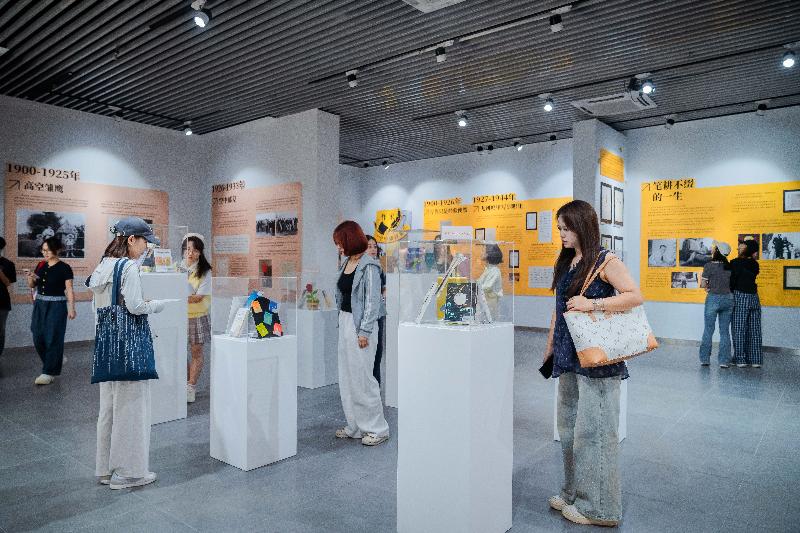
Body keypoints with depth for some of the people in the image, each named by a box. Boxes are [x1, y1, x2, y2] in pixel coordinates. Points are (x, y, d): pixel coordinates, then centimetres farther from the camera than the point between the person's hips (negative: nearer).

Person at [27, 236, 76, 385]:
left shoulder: (64, 268, -7)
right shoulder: (40, 266, 9)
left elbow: (69, 290, -9)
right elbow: (32, 286, 17)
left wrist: (71, 309, -14)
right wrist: (31, 278, -5)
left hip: (56, 306, -6)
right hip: (40, 305, 6)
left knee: (52, 339, -3)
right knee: (38, 338, 7)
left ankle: (49, 372, 6)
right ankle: (56, 360, 29)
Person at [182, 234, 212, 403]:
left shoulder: (205, 272, -5)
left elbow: (199, 297, -13)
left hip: (197, 317, -3)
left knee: (196, 352, 4)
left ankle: (191, 387, 14)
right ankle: (187, 385, 22)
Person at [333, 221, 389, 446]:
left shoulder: (369, 266, -13)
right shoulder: (346, 263, 13)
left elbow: (372, 301, -15)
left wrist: (365, 332, -18)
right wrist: (341, 324, 17)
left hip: (360, 326, -9)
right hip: (345, 322, 9)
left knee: (362, 377, -4)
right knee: (347, 378, 12)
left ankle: (377, 428, 10)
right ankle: (355, 426, 24)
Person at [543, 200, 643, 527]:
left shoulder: (606, 261, -8)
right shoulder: (566, 263, 14)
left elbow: (635, 296, -17)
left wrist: (592, 304, -24)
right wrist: (550, 347, 18)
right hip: (569, 356, 8)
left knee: (592, 429, -2)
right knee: (568, 426, 14)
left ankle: (598, 507, 13)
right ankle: (573, 494, 28)